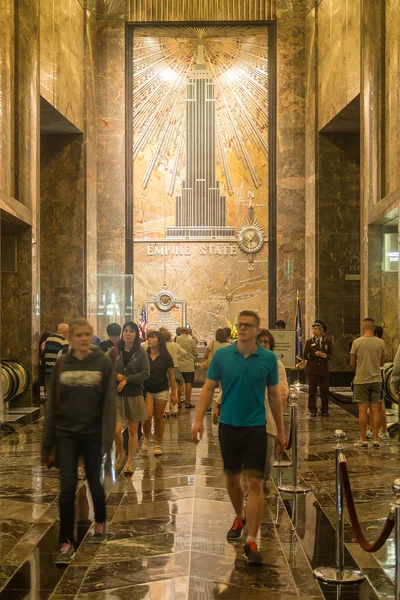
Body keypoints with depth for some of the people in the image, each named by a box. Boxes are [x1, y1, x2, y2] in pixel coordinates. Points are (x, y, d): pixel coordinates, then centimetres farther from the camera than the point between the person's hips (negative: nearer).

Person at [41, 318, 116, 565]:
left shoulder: (103, 362, -7)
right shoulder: (62, 364, 0)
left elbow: (109, 403, -9)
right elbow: (53, 404, 3)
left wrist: (107, 439, -15)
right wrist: (47, 443, 3)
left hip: (93, 434, -1)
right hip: (66, 434, 1)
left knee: (94, 482, 13)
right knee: (68, 487, -3)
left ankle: (101, 522, 40)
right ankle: (67, 543, 6)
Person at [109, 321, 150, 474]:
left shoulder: (141, 352, -2)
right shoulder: (114, 351, 0)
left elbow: (146, 373, -8)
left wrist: (127, 379, -14)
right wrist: (116, 375, -13)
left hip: (135, 395, 0)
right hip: (117, 394, 0)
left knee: (133, 431, 7)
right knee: (116, 430, -9)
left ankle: (130, 462, 22)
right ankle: (120, 453, 21)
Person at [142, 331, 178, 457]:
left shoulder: (165, 357, -2)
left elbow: (172, 376, 1)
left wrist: (174, 394, -1)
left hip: (162, 391, 0)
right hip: (147, 390, 0)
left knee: (158, 418, 5)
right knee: (147, 416, -12)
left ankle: (158, 445, 17)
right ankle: (146, 438, 15)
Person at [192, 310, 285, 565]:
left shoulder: (269, 358, -4)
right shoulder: (222, 355, -3)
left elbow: (274, 395, 4)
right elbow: (209, 388, 0)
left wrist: (281, 430, 6)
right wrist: (199, 420, -10)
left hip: (256, 428, -1)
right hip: (228, 425, 2)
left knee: (255, 483, -5)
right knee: (232, 478, 16)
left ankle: (252, 542, 0)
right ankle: (240, 518, 43)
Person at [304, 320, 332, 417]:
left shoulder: (327, 342, 8)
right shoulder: (309, 342, 6)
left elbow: (330, 355, 10)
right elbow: (305, 356, 2)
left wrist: (325, 356, -12)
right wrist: (314, 354, -14)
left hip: (324, 370, 1)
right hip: (312, 370, -1)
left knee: (324, 391, 0)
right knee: (312, 391, 1)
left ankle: (324, 410, 10)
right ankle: (312, 410, 9)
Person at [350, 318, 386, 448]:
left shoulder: (357, 342, -9)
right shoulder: (381, 343, -1)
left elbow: (352, 363, -2)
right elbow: (382, 363, 10)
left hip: (361, 380, -2)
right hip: (376, 380, 3)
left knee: (362, 410, 1)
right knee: (375, 410, 7)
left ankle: (363, 440, 3)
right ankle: (376, 440, 9)